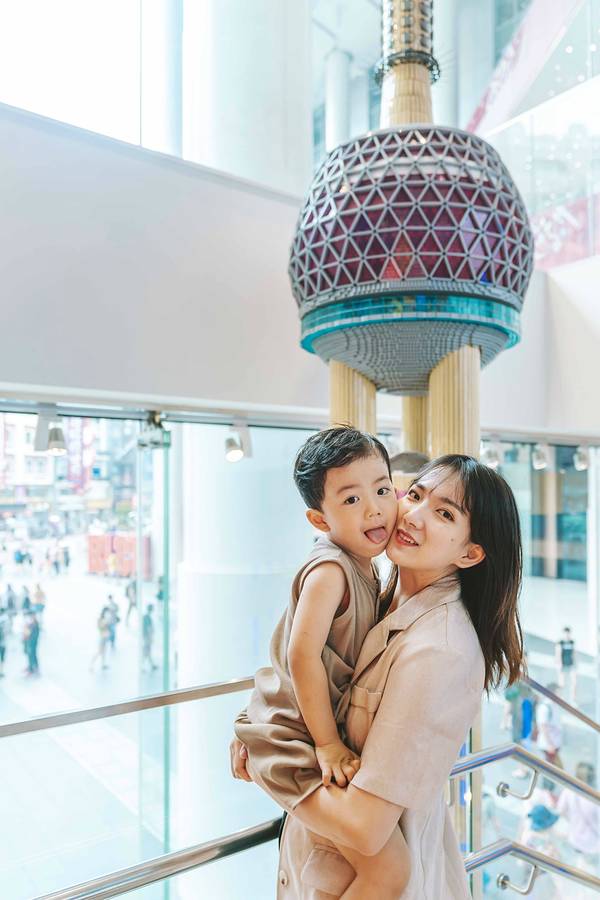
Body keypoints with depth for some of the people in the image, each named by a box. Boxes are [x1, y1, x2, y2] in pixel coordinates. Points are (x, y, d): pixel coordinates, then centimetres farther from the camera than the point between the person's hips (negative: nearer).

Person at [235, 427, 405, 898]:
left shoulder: (363, 567, 6)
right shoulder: (330, 570, -24)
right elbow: (303, 655, -28)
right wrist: (328, 744, -22)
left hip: (324, 729, 10)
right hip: (294, 741, -10)